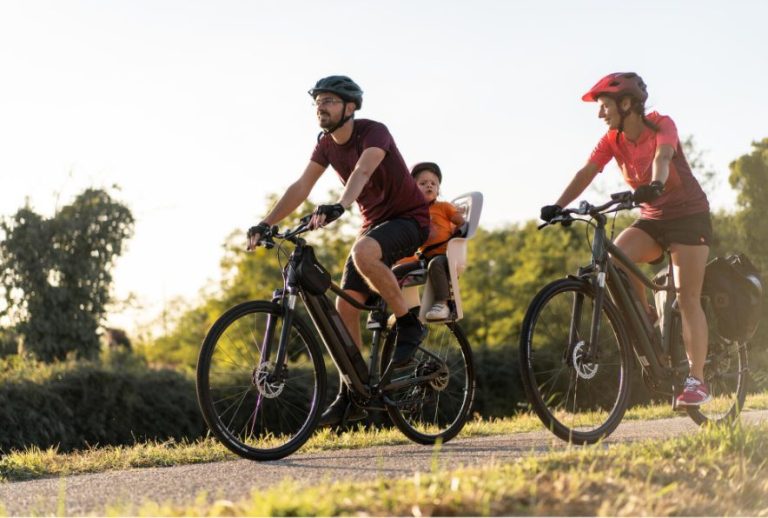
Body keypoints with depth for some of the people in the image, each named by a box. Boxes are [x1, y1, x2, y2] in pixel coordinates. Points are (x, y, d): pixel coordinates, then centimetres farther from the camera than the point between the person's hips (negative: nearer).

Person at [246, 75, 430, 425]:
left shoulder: (373, 132, -20)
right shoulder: (326, 144, 2)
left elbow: (362, 172, -39)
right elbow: (300, 187, -4)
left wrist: (338, 207, -57)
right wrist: (266, 224, -15)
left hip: (409, 218, -7)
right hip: (375, 223, 7)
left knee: (363, 252, -38)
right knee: (345, 306, -4)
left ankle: (408, 324, -18)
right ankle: (351, 396, 3)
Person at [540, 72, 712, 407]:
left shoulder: (661, 126, -16)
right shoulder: (613, 140, -3)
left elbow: (662, 157, -37)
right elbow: (587, 172, -15)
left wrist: (655, 185, -58)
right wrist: (558, 206, -31)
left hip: (688, 215, -5)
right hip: (652, 218, 5)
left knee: (687, 297, -11)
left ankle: (697, 381, -8)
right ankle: (645, 320, -5)